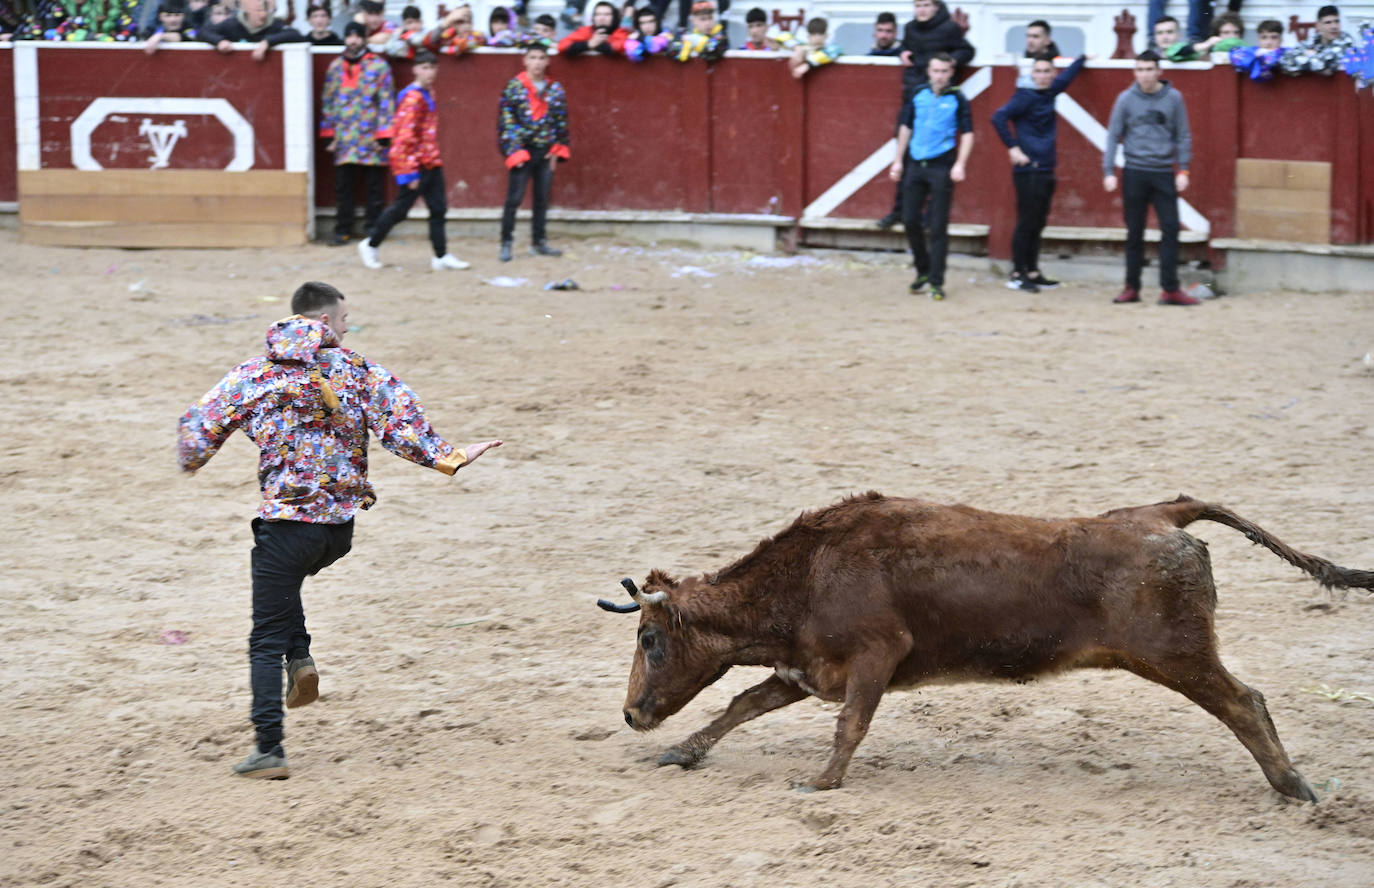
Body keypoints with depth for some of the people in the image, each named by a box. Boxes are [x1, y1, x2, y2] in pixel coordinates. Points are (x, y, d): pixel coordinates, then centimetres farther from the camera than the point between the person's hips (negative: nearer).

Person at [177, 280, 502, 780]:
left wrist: (190, 460, 24)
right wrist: (449, 457, -6)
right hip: (341, 526, 3)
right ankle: (300, 661, 12)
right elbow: (400, 425, -11)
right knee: (284, 581, 34)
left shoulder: (254, 375, 2)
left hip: (287, 521, -3)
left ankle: (269, 752, -3)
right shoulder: (357, 370, 2)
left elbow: (199, 427, 4)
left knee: (267, 641, 3)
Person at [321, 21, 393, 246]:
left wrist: (383, 135, -7)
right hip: (343, 138, 2)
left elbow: (386, 101, -2)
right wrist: (329, 134, 7)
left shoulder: (379, 66, 1)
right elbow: (327, 101, 13)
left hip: (371, 137, -2)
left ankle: (372, 228, 13)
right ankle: (342, 230, 8)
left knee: (373, 186, 3)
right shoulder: (335, 67, 11)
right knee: (343, 186, 1)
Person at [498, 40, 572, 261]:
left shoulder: (556, 89, 6)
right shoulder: (514, 87, -5)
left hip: (545, 152, 4)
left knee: (542, 199, 9)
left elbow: (561, 122, 9)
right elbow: (506, 120, -7)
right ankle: (506, 243, 0)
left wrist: (556, 150, 3)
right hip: (522, 151, -4)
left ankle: (538, 242, 18)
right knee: (514, 199, -5)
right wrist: (515, 151, -12)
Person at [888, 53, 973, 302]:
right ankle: (923, 270, 24)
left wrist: (960, 165, -12)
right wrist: (898, 160, 12)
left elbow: (967, 134, -2)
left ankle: (936, 281, 1)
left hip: (941, 168, -4)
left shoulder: (957, 99, -2)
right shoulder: (918, 95, 7)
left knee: (938, 226, -4)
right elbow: (905, 127, 15)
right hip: (915, 165, 4)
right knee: (910, 220, 5)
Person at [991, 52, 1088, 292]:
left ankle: (1032, 273, 16)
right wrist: (1013, 148, -19)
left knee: (1037, 224, 10)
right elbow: (999, 117, -19)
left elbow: (1066, 77, 33)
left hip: (1046, 171, 8)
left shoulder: (1049, 94, 13)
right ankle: (1018, 274, 0)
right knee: (1027, 223, -5)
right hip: (1029, 171, -7)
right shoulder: (1025, 97, -9)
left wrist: (1083, 58, 43)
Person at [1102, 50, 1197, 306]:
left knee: (1171, 229, -7)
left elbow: (1183, 136, 6)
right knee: (1134, 233, 5)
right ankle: (1132, 287, 14)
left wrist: (1183, 170, -1)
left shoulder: (1173, 98, 2)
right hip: (1134, 174, 0)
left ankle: (1170, 289, -4)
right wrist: (1109, 171, -3)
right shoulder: (1126, 99, 1)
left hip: (1164, 174, 0)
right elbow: (1113, 136, 4)